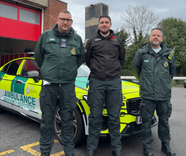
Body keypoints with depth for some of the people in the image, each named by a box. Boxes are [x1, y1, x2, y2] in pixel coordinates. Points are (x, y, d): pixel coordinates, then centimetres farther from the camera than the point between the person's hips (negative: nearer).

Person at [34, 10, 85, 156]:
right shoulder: (46, 36, 4)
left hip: (68, 85, 1)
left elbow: (81, 57, 20)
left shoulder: (77, 39, 7)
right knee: (47, 119, 7)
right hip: (49, 84, 0)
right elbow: (38, 55, 14)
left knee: (67, 119, 9)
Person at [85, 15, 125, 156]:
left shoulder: (118, 41, 12)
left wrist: (115, 70, 13)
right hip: (96, 82, -1)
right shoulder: (92, 41, 9)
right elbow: (87, 59, 18)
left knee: (114, 116, 5)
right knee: (95, 116, 3)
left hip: (114, 82, 1)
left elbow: (122, 58, 22)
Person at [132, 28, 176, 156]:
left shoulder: (169, 54, 7)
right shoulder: (141, 52, 2)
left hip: (164, 95, 2)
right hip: (147, 95, -2)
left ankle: (166, 145, 32)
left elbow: (172, 70, 22)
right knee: (146, 121, 4)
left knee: (164, 120, 15)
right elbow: (135, 68, 13)